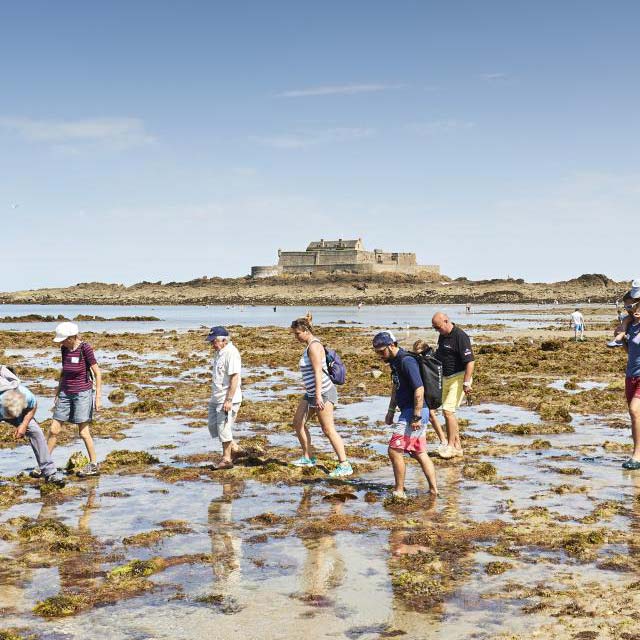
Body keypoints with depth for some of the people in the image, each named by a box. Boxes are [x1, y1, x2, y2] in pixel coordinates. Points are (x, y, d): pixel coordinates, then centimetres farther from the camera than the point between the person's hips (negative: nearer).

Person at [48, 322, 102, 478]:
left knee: (83, 431, -2)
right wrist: (57, 393, 18)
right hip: (66, 394, 6)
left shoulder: (85, 348, -15)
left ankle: (94, 465, 11)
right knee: (54, 430, 5)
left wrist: (98, 396, -13)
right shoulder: (64, 349, 3)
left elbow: (97, 373, -11)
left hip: (82, 393, -6)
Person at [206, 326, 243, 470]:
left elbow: (235, 377, -23)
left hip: (227, 399, -10)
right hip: (217, 398, 10)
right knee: (213, 425, 14)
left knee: (224, 428, -3)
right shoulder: (219, 352, 12)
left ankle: (226, 459, 9)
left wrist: (229, 400, -25)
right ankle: (233, 447, 26)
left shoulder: (231, 353, -19)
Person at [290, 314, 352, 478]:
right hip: (311, 393, 11)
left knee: (328, 430, -9)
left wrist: (318, 396, -27)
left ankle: (345, 465, -7)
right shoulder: (310, 345, 14)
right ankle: (308, 458, 23)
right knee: (298, 423, 13)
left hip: (323, 392, -11)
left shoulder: (314, 346, -17)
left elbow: (318, 372, -23)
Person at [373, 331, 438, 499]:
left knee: (394, 450, -8)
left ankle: (399, 492, 0)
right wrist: (391, 410, 23)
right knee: (419, 453, 13)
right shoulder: (395, 361, 12)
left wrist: (416, 417, -23)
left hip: (414, 412, -10)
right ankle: (433, 490, 17)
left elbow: (419, 389, -23)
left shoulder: (406, 362, -19)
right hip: (408, 411, 10)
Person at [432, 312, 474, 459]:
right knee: (449, 412, 10)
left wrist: (466, 384, -24)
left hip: (458, 378, -9)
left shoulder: (460, 337, -19)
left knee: (448, 410, -14)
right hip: (446, 378, 9)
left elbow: (470, 361, -21)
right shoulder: (442, 336, 9)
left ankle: (451, 446, -5)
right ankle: (457, 446, 18)